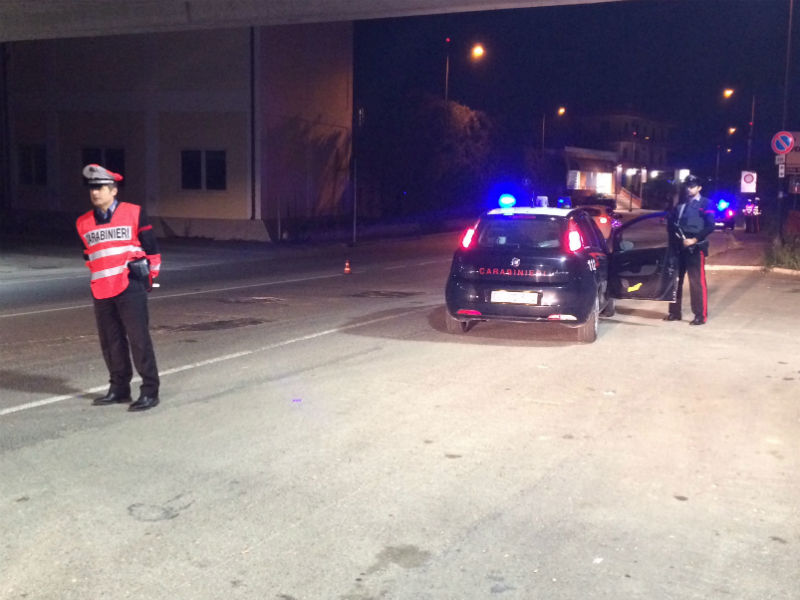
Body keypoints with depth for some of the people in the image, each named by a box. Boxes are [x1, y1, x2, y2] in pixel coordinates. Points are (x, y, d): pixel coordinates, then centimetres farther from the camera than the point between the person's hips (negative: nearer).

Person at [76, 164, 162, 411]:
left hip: (130, 286, -5)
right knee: (111, 342, 11)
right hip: (101, 289, 5)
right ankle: (119, 388, 23)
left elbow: (151, 247, 3)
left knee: (139, 339, -6)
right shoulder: (84, 223, 10)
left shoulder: (134, 213, -3)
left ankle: (149, 391, 1)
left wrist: (151, 275, 7)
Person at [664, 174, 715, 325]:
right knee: (675, 279, 9)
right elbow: (671, 221, 16)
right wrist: (674, 237, 0)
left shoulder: (706, 204, 0)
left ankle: (700, 315, -1)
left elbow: (710, 226, -8)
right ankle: (674, 312, 19)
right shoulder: (680, 204, 16)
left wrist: (695, 240, -16)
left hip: (695, 248, -6)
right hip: (679, 247, 6)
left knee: (697, 281, -5)